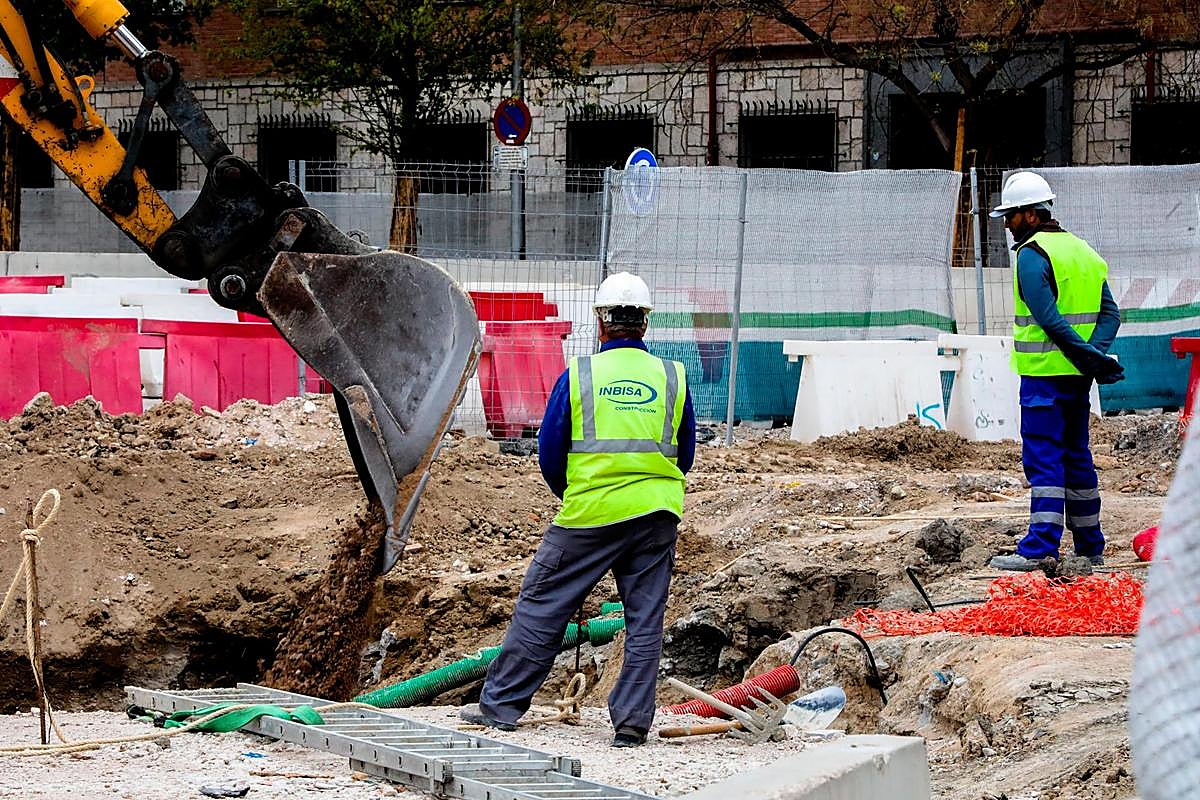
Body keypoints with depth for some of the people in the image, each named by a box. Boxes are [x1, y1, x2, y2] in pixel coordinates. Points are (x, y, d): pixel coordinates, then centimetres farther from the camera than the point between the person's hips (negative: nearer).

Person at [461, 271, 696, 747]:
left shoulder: (579, 375, -3)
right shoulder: (672, 378, 4)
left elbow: (549, 452, 1)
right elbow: (684, 455, 13)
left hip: (589, 512, -2)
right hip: (656, 514, 2)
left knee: (541, 607, 7)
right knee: (645, 619, 7)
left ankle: (501, 705, 11)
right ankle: (632, 723, 5)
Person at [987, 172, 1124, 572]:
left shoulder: (1032, 255, -11)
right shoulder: (1084, 251, 16)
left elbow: (1049, 318, -20)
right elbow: (1110, 312, 10)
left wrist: (1086, 354, -17)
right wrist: (1096, 353, -3)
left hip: (1045, 373, -8)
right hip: (1078, 375, 8)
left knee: (1043, 458, -9)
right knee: (1076, 456, 14)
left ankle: (1040, 548, -13)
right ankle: (1090, 547, 18)